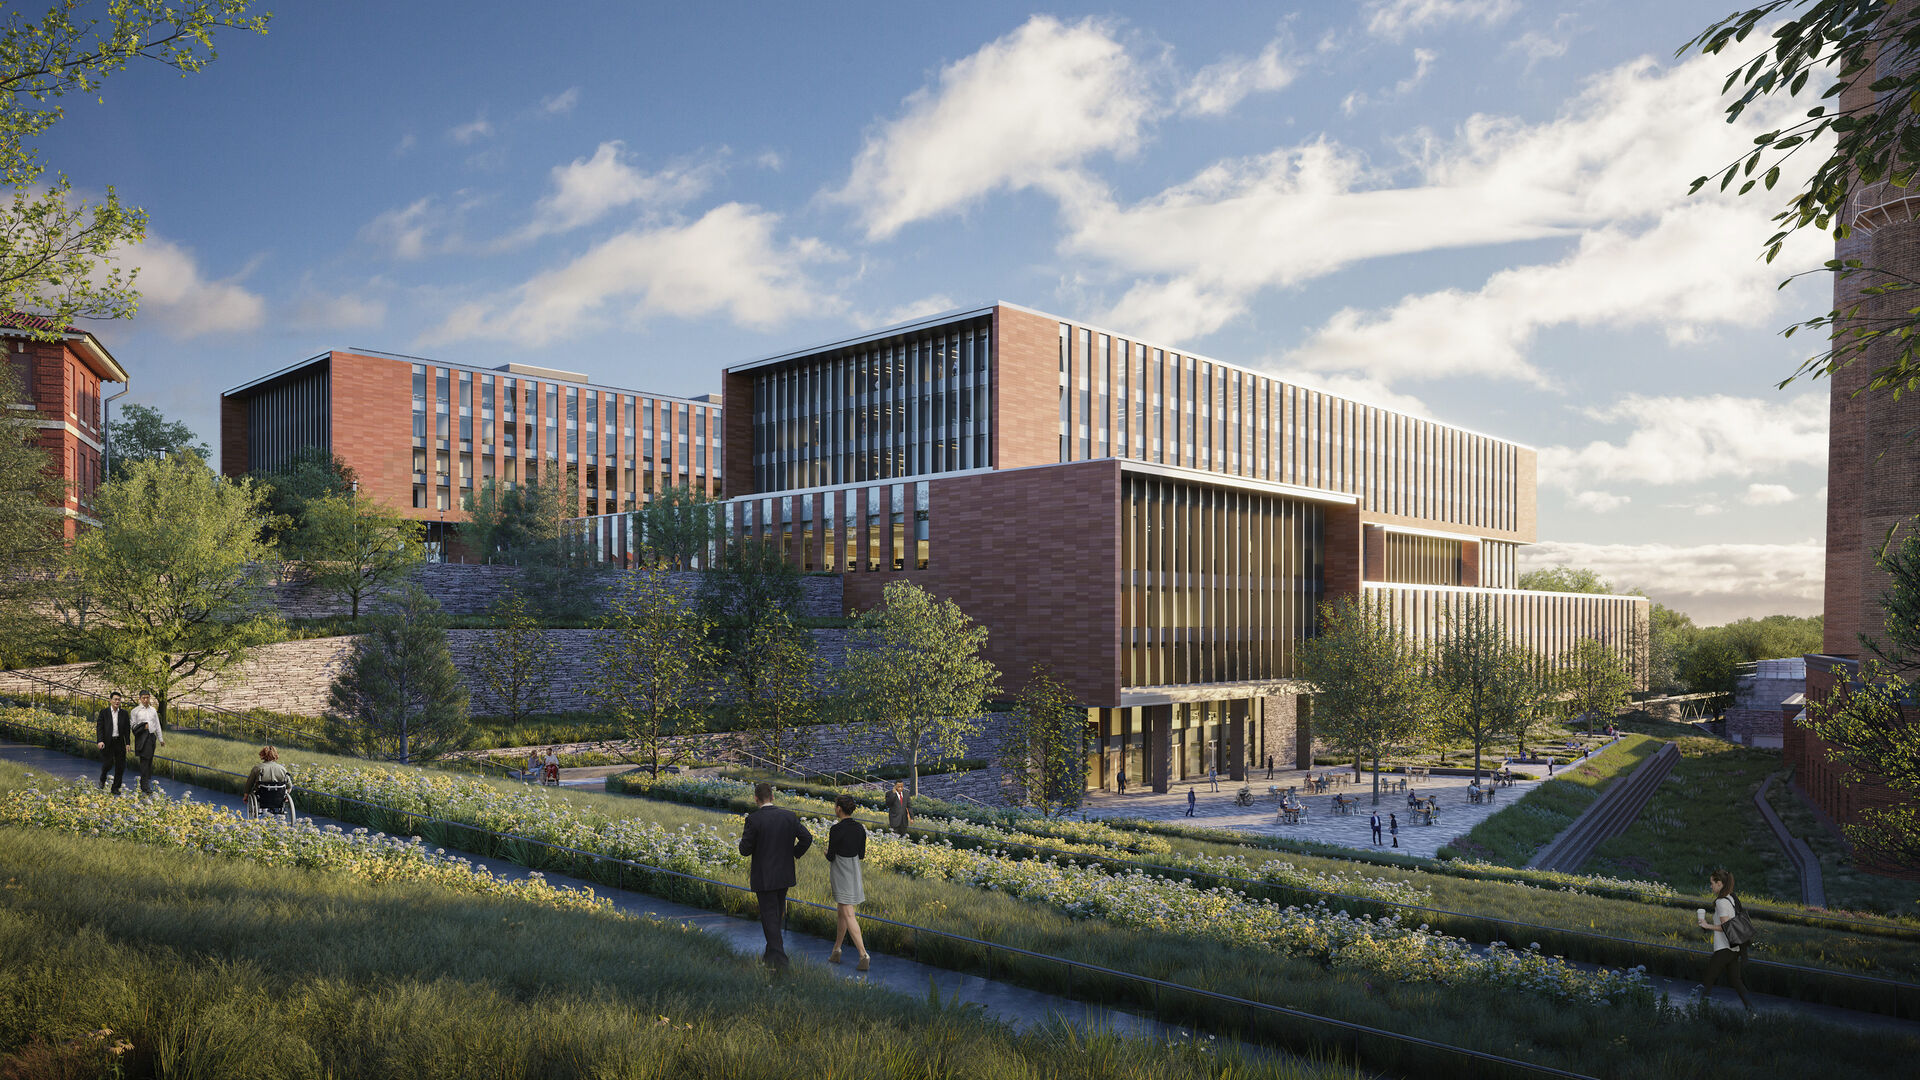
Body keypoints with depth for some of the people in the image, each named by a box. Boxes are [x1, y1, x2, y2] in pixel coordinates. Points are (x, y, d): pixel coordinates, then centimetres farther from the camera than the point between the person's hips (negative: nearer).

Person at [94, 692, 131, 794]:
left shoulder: (124, 713, 7)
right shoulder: (103, 712, 0)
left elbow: (127, 729, 8)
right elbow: (99, 727, -5)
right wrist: (100, 741, -18)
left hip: (119, 742, 3)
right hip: (107, 742, -3)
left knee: (120, 766, 0)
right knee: (108, 763, -6)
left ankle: (115, 788, 10)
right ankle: (102, 778, 28)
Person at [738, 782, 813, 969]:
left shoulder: (753, 819, -15)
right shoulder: (789, 816, -2)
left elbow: (745, 850, -14)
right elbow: (807, 838, -5)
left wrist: (745, 838, 6)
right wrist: (793, 855, 9)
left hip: (764, 877, -5)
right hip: (785, 875, 5)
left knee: (769, 916, 2)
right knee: (778, 914, 20)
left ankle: (779, 958, -4)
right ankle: (772, 952, 32)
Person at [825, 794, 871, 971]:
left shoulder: (836, 829, -18)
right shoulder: (860, 828, 2)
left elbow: (830, 857, -14)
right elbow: (862, 854, 8)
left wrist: (827, 853, 8)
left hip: (840, 874, -7)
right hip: (854, 872, 7)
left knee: (848, 916, -8)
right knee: (841, 913, 20)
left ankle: (864, 955, -15)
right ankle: (836, 952, 29)